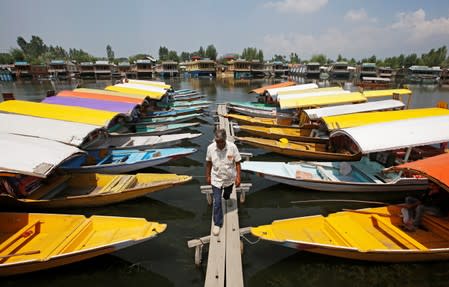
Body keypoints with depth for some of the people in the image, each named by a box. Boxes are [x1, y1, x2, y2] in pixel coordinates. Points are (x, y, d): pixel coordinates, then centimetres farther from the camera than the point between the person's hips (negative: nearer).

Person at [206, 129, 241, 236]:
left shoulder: (232, 147, -23)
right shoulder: (210, 148, -19)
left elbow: (237, 163, -12)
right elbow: (208, 162, -4)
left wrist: (238, 177, -14)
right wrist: (208, 176, 3)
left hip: (230, 178, 1)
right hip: (216, 179, -1)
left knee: (228, 192, 31)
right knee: (217, 202, 0)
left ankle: (226, 198, 69)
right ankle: (217, 224, 16)